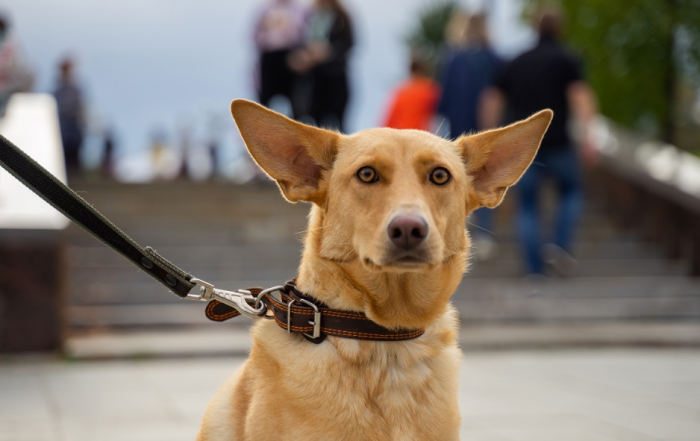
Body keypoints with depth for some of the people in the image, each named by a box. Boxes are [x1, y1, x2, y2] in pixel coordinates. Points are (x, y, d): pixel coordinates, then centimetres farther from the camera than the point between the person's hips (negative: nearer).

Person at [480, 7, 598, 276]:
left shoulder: (517, 63, 17)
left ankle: (535, 267, -2)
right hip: (556, 144, -3)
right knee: (571, 191, 19)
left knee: (527, 206, 10)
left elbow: (492, 104, 16)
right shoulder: (567, 60, 4)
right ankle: (560, 246, -1)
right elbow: (580, 96, -12)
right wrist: (586, 138, -20)